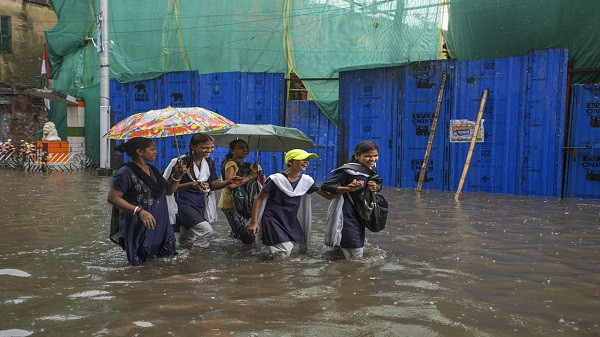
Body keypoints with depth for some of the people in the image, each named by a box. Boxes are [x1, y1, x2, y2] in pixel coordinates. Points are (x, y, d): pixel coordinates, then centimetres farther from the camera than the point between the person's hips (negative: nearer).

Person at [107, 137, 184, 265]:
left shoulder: (153, 170, 12)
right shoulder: (125, 173, -13)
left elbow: (168, 191, 20)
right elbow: (112, 198, -20)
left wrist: (177, 176, 1)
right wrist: (139, 211, -27)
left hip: (161, 226, 8)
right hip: (138, 229, -8)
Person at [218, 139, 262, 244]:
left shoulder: (248, 166, 15)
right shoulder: (231, 164, -9)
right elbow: (230, 184, -25)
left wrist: (256, 172, -6)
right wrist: (249, 177, -17)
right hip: (230, 205, -8)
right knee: (248, 238, -11)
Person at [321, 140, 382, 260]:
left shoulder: (372, 169, 3)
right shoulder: (348, 170, -19)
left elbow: (379, 184, 19)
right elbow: (325, 186, -21)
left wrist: (376, 187, -5)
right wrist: (349, 188, -27)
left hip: (360, 212, 8)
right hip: (345, 212, -8)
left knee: (360, 248, 19)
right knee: (356, 255, -7)